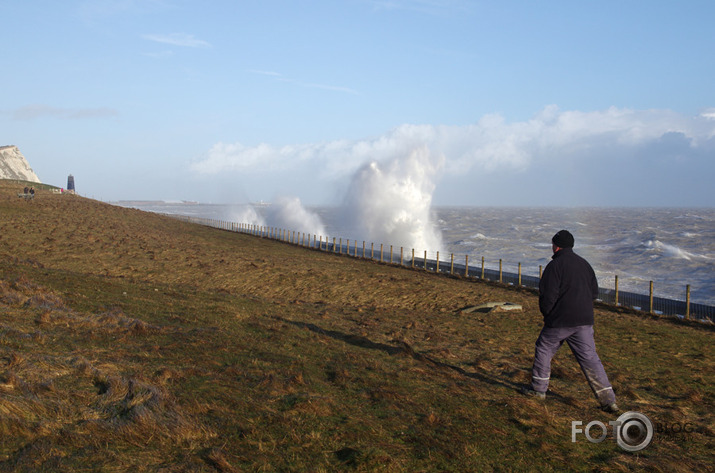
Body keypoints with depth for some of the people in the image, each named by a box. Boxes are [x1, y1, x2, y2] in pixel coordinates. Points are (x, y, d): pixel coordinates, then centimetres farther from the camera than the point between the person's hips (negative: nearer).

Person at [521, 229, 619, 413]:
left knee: (544, 349, 15)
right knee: (589, 357, 5)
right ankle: (608, 400, -1)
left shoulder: (555, 265, -11)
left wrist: (546, 313, 3)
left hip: (559, 321, -5)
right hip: (584, 320, 6)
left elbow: (548, 295, -14)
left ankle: (538, 388, 23)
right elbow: (594, 292, 15)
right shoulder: (584, 264, 11)